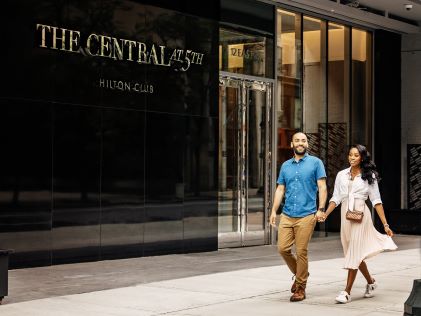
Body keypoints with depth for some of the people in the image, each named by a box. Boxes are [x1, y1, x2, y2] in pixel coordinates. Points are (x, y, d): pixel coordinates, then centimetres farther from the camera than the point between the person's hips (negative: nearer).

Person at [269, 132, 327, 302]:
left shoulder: (315, 162, 2)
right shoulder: (285, 165, 14)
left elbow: (322, 187, -3)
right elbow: (280, 189, 14)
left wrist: (321, 209, -13)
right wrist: (274, 210, 6)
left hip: (306, 216, -4)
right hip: (287, 215, 4)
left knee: (301, 252, -3)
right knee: (283, 248, 0)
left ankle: (300, 287, 10)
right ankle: (300, 274, 25)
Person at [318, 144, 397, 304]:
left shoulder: (369, 176, 2)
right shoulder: (341, 175, 10)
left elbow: (376, 201, 0)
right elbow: (336, 198, 9)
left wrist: (385, 225, -4)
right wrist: (325, 214, -6)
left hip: (360, 215, -4)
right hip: (345, 215, 4)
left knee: (354, 253, -10)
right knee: (354, 253, 13)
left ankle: (347, 292, -9)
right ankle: (370, 282, 35)